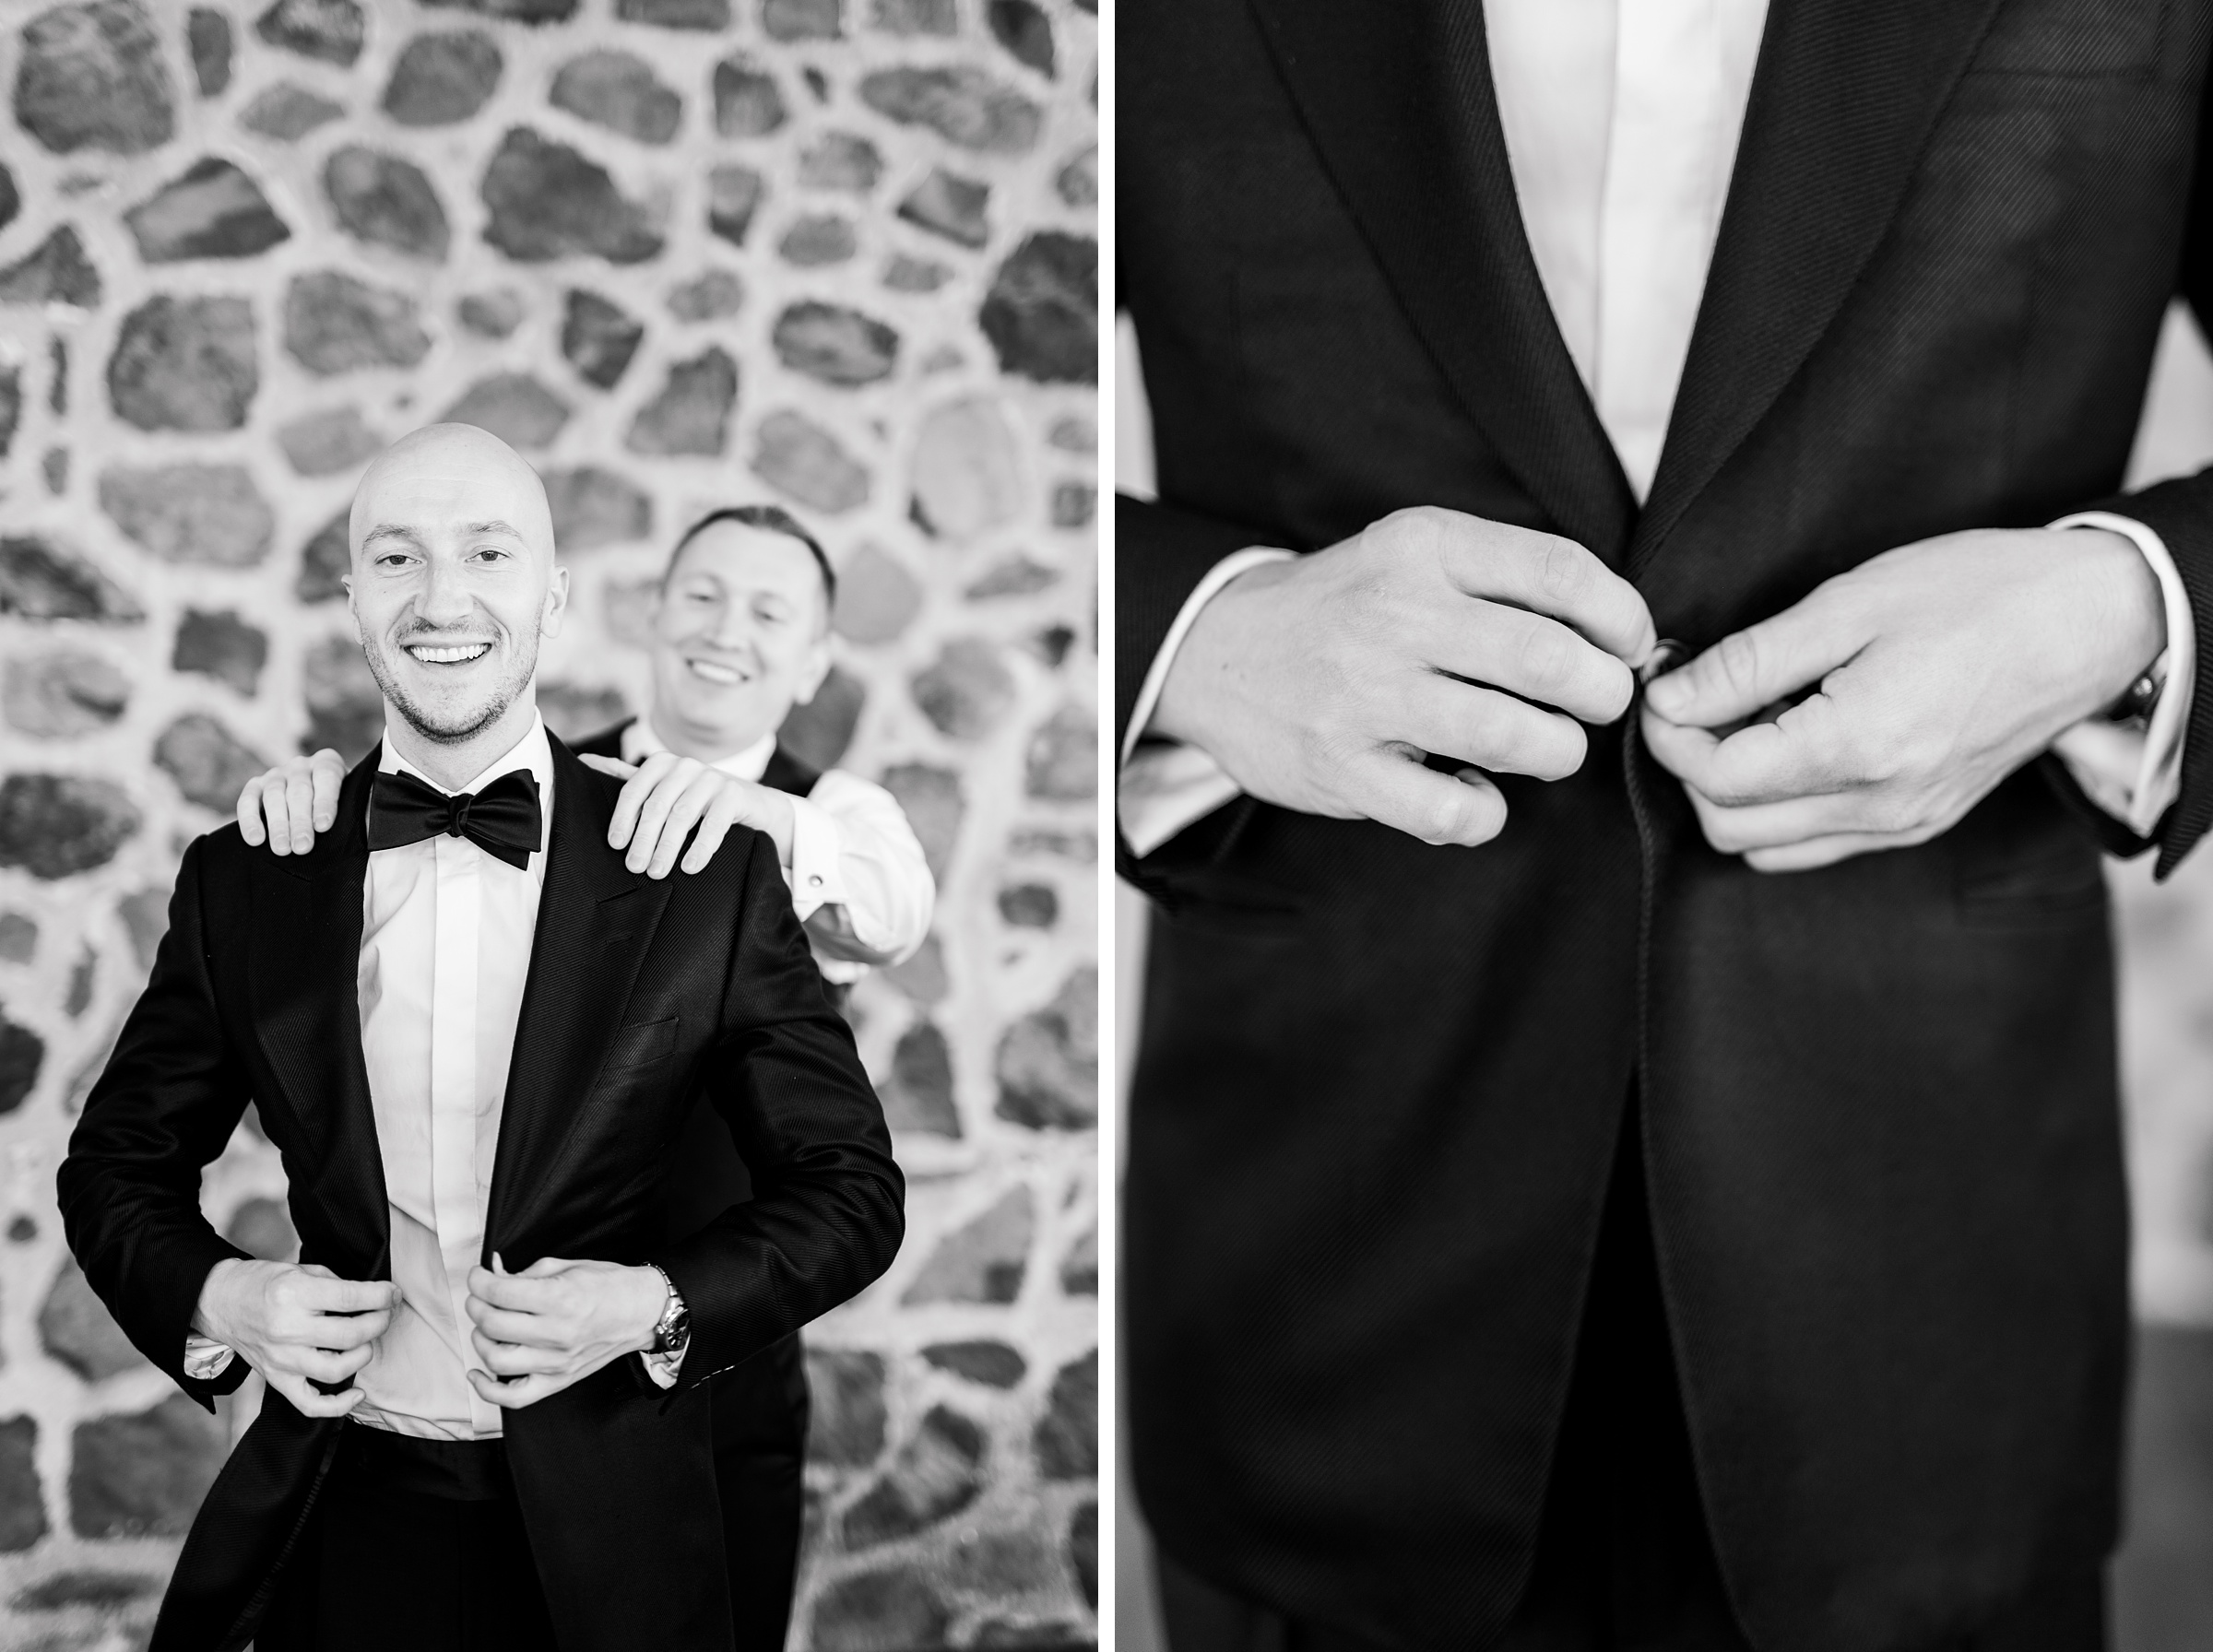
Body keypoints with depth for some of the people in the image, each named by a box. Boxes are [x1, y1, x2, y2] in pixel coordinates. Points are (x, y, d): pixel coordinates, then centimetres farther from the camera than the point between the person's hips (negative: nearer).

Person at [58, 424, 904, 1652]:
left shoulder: (710, 878, -7)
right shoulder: (243, 882, 0)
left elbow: (849, 1184, -1)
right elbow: (119, 1163, 10)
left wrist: (658, 1306, -16)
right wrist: (217, 1298, -9)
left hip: (604, 1543, -1)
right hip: (338, 1532, 2)